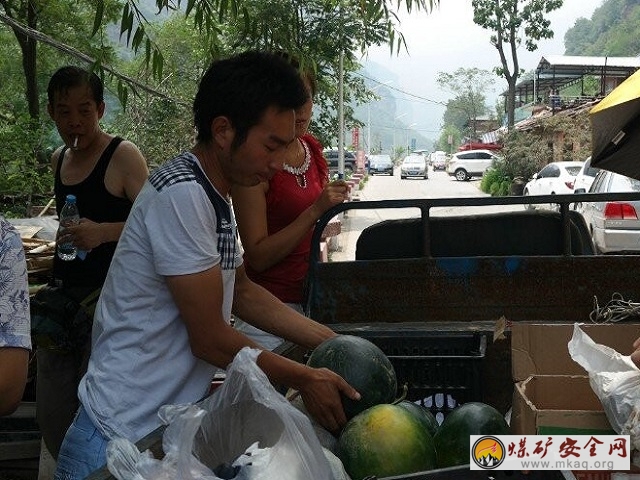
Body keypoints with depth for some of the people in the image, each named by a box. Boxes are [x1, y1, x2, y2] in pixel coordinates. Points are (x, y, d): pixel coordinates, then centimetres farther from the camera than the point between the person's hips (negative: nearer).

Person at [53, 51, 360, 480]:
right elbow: (211, 340, -19)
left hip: (170, 428, 9)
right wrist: (304, 379, -7)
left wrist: (333, 342, 13)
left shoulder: (214, 196, 8)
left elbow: (241, 291, 19)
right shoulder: (180, 194, -22)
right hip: (124, 439, -9)